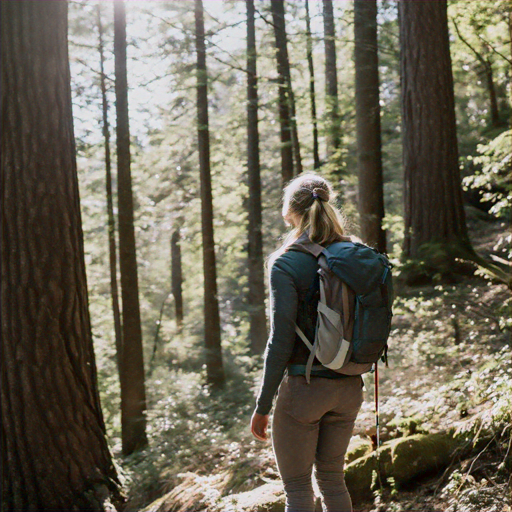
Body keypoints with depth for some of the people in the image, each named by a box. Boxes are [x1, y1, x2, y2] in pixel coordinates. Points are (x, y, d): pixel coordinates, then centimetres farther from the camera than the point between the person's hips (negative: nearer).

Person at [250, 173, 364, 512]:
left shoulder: (286, 264, -13)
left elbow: (281, 341, -15)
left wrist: (263, 406, -9)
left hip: (304, 386, -6)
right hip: (349, 386, 6)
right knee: (332, 478, 20)